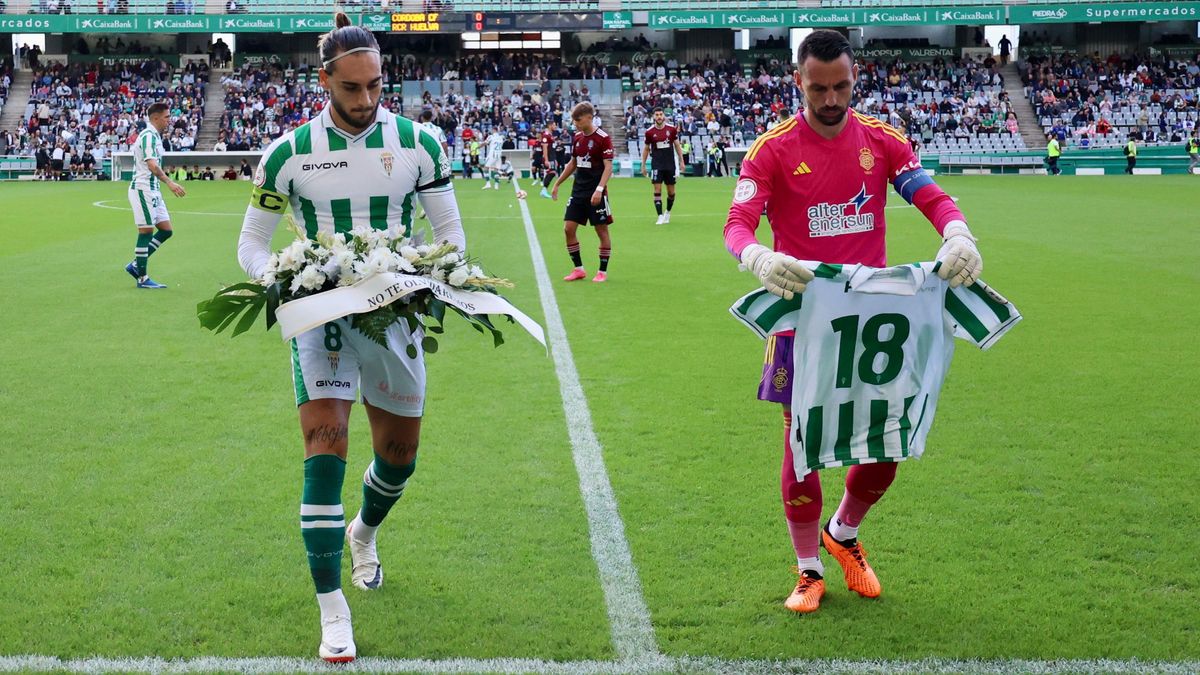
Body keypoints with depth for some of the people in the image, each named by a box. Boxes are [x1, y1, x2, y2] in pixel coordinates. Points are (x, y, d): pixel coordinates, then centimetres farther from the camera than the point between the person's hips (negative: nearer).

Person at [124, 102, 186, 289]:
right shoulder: (148, 135, -14)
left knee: (166, 230, 7)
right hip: (142, 189, -10)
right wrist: (169, 182, -36)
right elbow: (151, 164, -27)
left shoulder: (154, 136, 16)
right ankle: (142, 278, 0)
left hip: (152, 190, 10)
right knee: (146, 231, -6)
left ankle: (135, 265, 13)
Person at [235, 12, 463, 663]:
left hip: (395, 315, 2)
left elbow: (451, 230, 6)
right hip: (320, 316, -2)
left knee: (400, 454, 13)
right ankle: (333, 613, -10)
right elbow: (252, 243, 4)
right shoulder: (290, 152, -4)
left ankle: (364, 532, 48)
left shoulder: (418, 142, -2)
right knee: (325, 451, -15)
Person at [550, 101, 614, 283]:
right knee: (569, 228, 1)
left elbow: (608, 167, -16)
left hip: (596, 194, -6)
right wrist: (557, 184, 20)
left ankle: (603, 271, 12)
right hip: (578, 191, 6)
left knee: (602, 231, 1)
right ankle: (579, 269, 12)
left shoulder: (603, 138, -12)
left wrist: (599, 189, -26)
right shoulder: (576, 137, 8)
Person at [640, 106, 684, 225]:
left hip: (670, 164, 1)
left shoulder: (672, 129, -1)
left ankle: (668, 212, 30)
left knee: (671, 192, 6)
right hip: (656, 165, -1)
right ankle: (660, 216, -6)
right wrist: (643, 165, 6)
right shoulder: (649, 132, -3)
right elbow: (646, 149, 7)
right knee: (657, 190, -9)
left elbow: (677, 145, 8)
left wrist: (681, 161, 5)